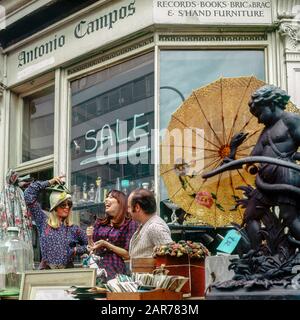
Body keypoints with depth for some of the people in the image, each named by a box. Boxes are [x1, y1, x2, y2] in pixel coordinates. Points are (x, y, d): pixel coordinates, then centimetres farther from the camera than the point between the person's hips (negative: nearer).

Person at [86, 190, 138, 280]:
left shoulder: (130, 224, -1)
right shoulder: (99, 223, 13)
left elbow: (128, 255, -5)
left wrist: (106, 244, -11)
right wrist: (90, 238, 0)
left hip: (115, 270, -4)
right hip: (97, 267, 4)